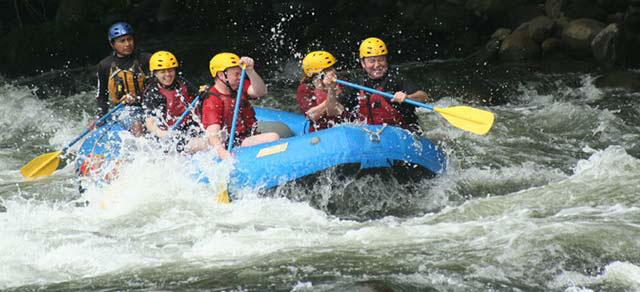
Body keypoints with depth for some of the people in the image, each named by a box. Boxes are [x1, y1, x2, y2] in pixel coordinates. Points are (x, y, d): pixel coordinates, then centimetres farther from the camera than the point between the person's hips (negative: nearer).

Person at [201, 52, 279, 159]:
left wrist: (250, 71, -28)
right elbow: (212, 133, -23)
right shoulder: (211, 102, -12)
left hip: (251, 137, 8)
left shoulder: (241, 87, 9)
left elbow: (260, 92, -12)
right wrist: (221, 152, -43)